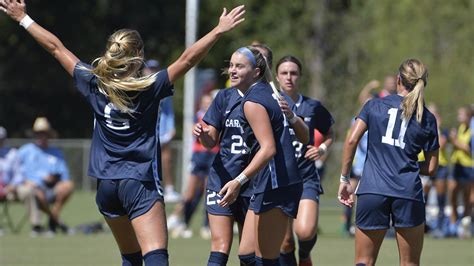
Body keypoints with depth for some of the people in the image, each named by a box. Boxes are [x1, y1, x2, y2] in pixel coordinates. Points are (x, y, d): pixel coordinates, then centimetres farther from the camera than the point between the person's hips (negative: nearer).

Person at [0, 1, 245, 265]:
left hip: (106, 184, 6)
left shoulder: (94, 84, 1)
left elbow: (56, 48, 9)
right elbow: (187, 59, -14)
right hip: (140, 183, -6)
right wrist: (220, 30, -12)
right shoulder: (149, 89, -10)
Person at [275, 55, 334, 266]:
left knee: (305, 231, -19)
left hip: (306, 178, 0)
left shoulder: (312, 107, 4)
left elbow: (329, 134, 20)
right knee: (284, 242, -1)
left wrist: (323, 148, 2)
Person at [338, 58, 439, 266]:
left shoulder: (374, 106, 7)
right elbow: (431, 168, 11)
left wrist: (344, 179, 4)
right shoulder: (427, 119, 8)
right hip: (409, 193, 0)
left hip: (371, 190, 0)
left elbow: (351, 141, -3)